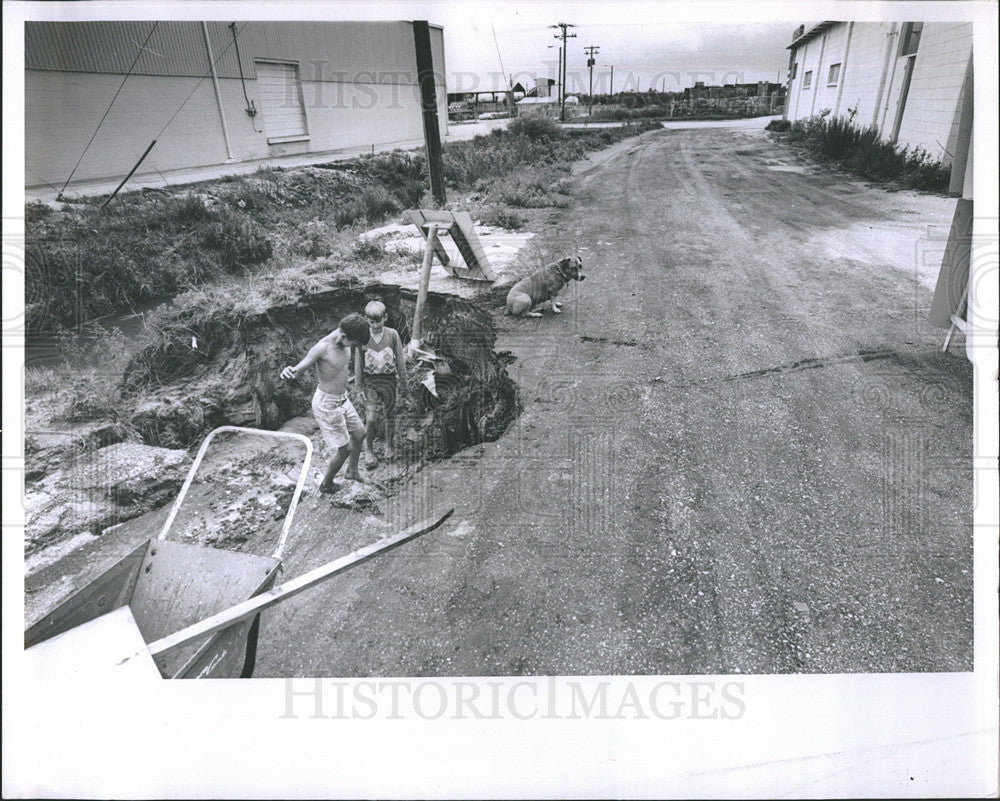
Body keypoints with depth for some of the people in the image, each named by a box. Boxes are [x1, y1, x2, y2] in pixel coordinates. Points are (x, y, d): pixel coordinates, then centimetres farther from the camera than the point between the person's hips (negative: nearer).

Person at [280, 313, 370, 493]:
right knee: (345, 449, 4)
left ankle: (352, 471, 45)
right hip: (326, 405, -8)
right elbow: (302, 365, -40)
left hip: (342, 399, 8)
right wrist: (289, 371, -61)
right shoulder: (322, 348, -29)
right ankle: (326, 484, 29)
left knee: (360, 433, 21)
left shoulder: (344, 339, -6)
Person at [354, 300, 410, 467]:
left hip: (389, 379, 1)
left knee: (390, 414, 11)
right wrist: (359, 386, 5)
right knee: (370, 418, -10)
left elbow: (400, 360, 1)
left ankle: (389, 445, 32)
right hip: (370, 380, -1)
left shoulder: (392, 334, -6)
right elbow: (358, 363, 4)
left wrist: (404, 384, 3)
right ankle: (368, 450, 7)